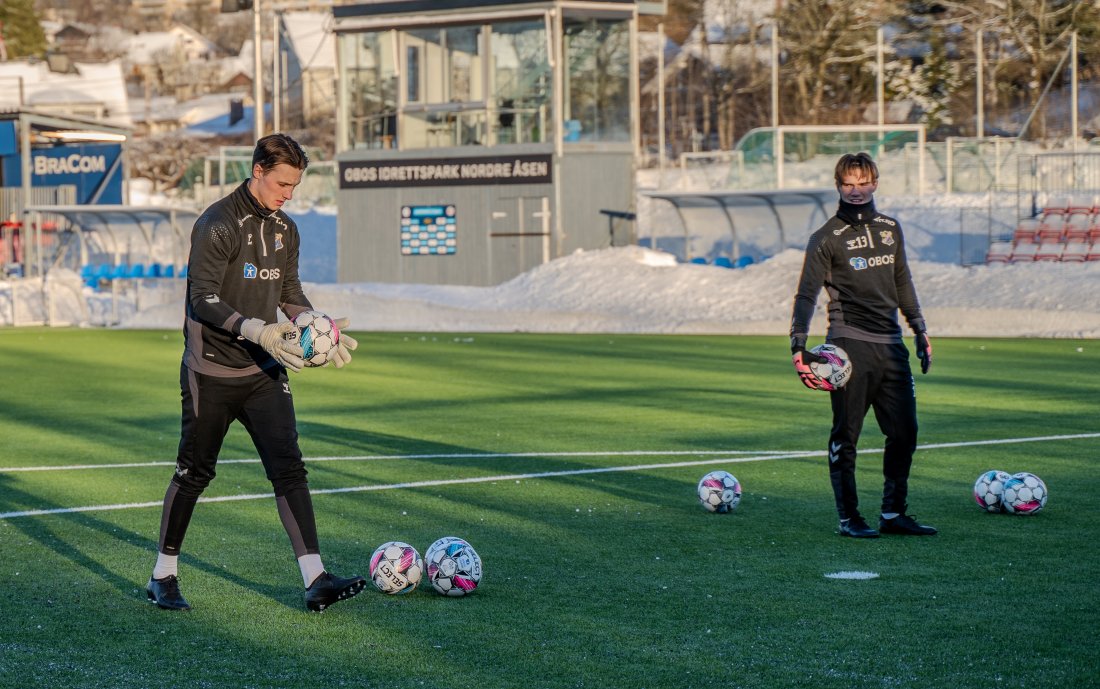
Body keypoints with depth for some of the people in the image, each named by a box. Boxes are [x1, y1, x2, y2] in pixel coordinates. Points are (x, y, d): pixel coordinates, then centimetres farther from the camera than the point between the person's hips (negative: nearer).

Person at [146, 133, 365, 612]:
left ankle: (316, 581, -11)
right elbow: (203, 298, -19)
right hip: (212, 374, -5)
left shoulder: (285, 230, 9)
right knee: (194, 473, 5)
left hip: (264, 373, 5)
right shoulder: (217, 225, -13)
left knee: (289, 468, -6)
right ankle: (163, 576, 21)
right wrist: (256, 330, -30)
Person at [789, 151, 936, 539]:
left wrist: (920, 330, 22)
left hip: (891, 346, 6)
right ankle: (848, 518, 6)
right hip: (850, 345, -5)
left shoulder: (890, 228, 15)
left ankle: (893, 513, 14)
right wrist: (799, 346, -18)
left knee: (904, 432, 5)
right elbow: (807, 295, -7)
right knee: (846, 435, -2)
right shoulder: (828, 238, -2)